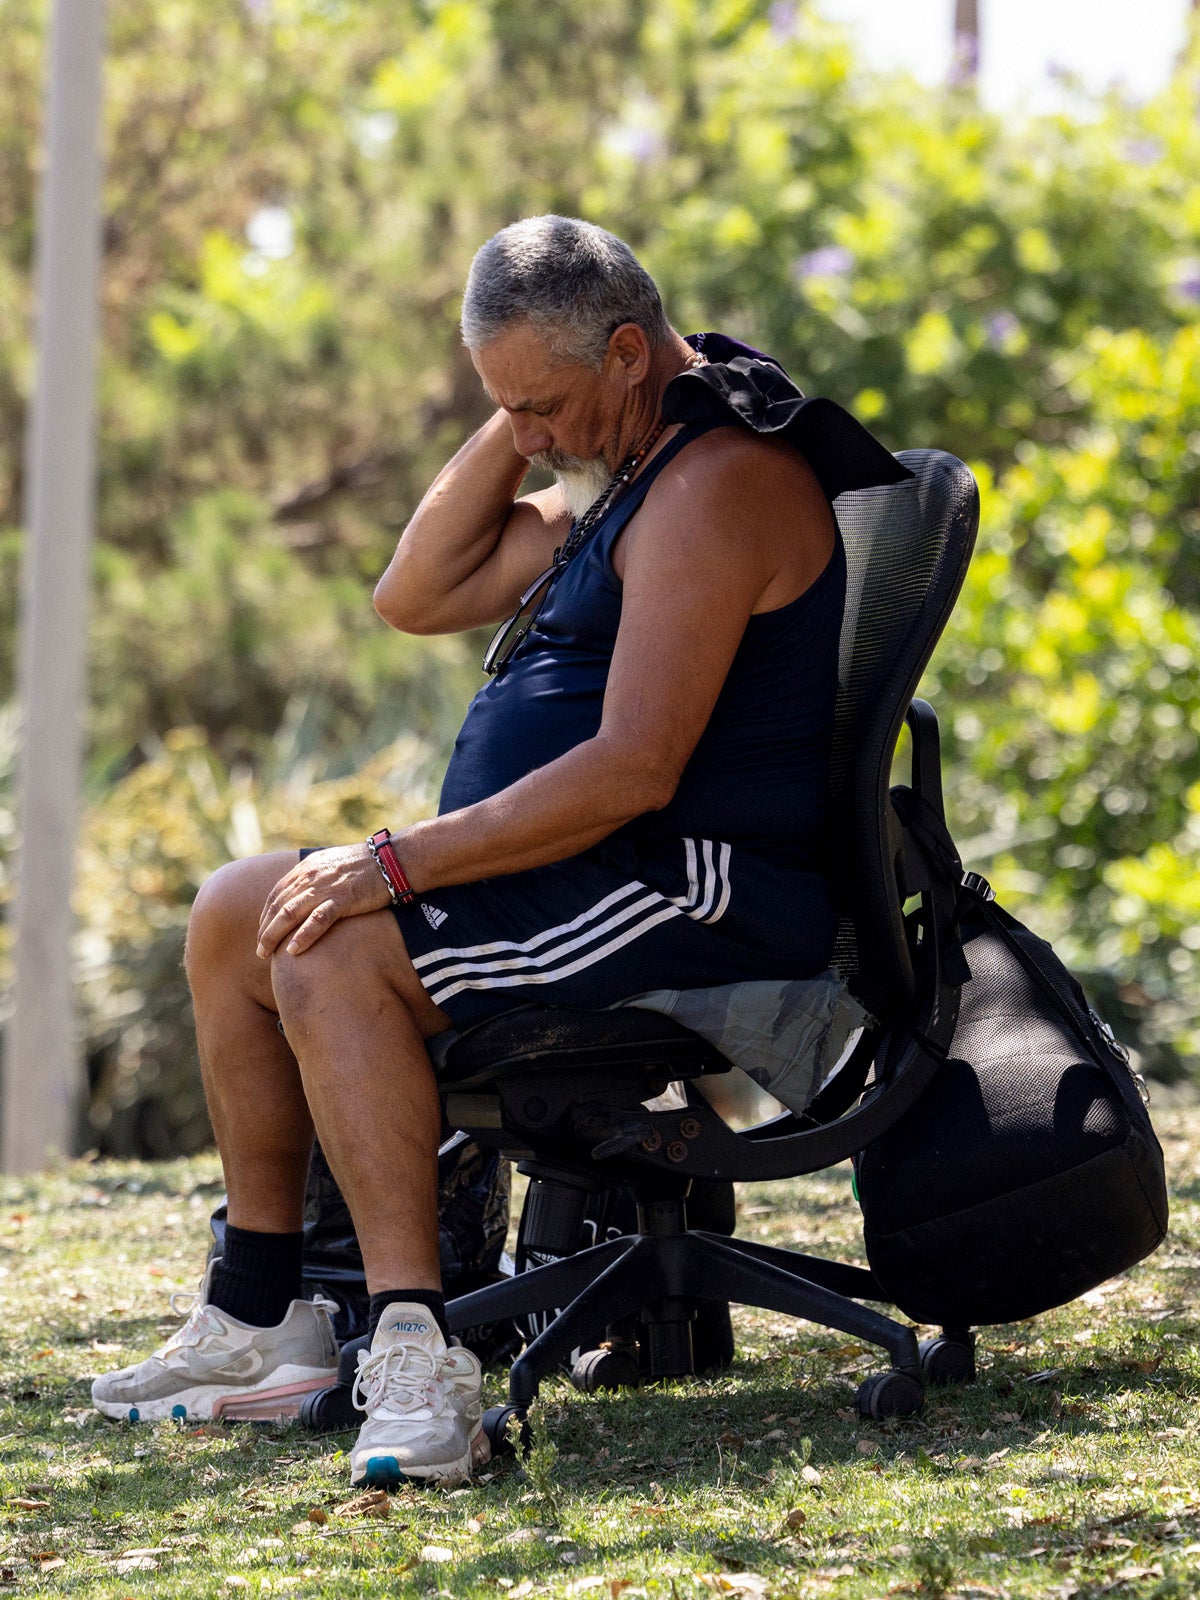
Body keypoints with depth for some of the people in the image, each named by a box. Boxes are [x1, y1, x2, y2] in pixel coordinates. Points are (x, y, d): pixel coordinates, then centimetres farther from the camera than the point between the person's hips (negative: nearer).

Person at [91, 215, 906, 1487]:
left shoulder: (716, 483, -18)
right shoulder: (621, 464, 16)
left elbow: (633, 769, -25)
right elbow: (418, 597, 18)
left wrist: (400, 864, -24)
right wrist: (514, 422, 6)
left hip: (697, 895, -11)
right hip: (591, 869, 11)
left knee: (332, 957, -27)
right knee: (234, 917, 9)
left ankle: (414, 1361, -34)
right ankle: (256, 1320, 8)